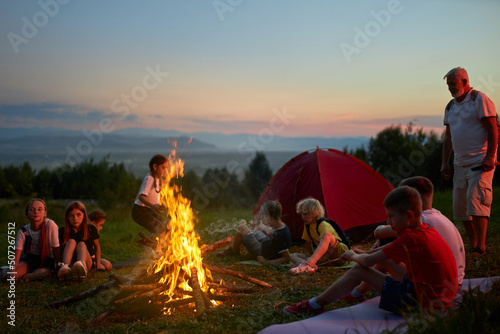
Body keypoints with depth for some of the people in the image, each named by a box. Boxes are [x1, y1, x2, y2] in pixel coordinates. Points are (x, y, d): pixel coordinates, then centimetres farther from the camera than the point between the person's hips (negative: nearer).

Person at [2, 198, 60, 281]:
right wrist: (13, 270, -34)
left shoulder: (50, 225, -18)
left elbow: (56, 250, -13)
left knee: (45, 273, -38)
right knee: (5, 276, -26)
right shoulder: (23, 231, -11)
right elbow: (16, 258, -15)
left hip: (46, 260, -1)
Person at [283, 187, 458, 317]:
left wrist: (353, 256, 7)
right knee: (387, 259, 22)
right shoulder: (429, 230, 8)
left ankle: (314, 305, 7)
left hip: (421, 303, -10)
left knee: (359, 270, -6)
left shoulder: (411, 238, -20)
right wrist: (366, 252, 22)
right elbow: (395, 247, 25)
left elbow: (368, 261, -14)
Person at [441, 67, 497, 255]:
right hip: (460, 164, 8)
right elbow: (448, 137, 20)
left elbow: (493, 130, -10)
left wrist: (490, 157, -19)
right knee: (460, 207, 6)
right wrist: (445, 162, 12)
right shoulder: (450, 106, 16)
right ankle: (472, 246, 15)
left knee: (476, 200, -19)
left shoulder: (479, 100, -5)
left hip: (480, 163, -8)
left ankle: (481, 247, -15)